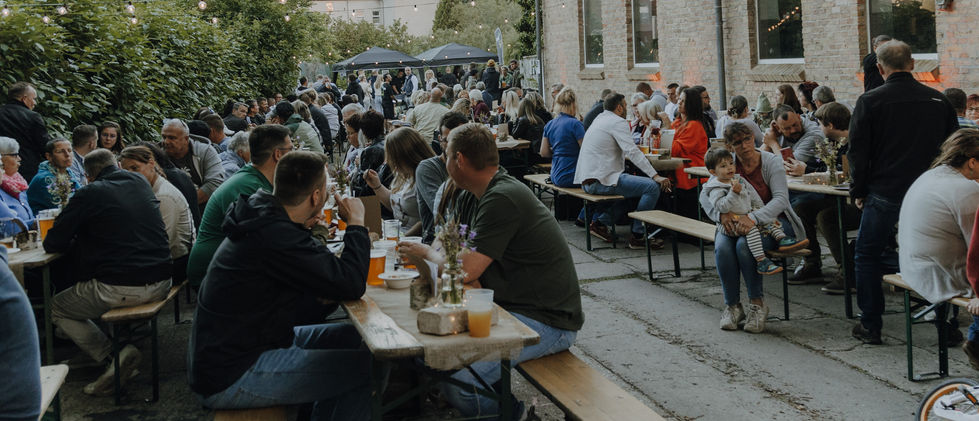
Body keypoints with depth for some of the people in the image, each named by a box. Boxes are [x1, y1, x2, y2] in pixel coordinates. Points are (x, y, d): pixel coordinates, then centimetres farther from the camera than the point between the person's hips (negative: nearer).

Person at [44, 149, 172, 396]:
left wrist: (81, 240, 19)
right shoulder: (141, 183, 13)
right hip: (160, 284, 7)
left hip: (121, 289, -7)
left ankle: (114, 354, -3)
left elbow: (52, 244, 1)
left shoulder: (89, 194, -4)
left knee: (55, 308, 16)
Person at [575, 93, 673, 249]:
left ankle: (601, 222, 21)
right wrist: (655, 176, -22)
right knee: (652, 187, -14)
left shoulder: (600, 118, 21)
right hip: (601, 181, -10)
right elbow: (632, 151, -18)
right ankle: (638, 235, -10)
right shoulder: (618, 122, -7)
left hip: (587, 180, 10)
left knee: (630, 184, 29)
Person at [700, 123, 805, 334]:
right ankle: (732, 306, -12)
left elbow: (781, 199, -20)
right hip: (736, 223, 3)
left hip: (772, 221, -3)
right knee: (722, 247, -29)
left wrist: (754, 217, -36)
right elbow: (705, 197, -4)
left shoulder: (771, 161, -9)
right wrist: (721, 214, -27)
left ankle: (757, 304, -16)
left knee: (744, 245, -33)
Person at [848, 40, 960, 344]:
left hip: (885, 193, -3)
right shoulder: (939, 100, 4)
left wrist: (858, 192, 5)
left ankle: (871, 326, 10)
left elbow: (857, 151, -6)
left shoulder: (869, 102, -8)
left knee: (867, 256, 10)